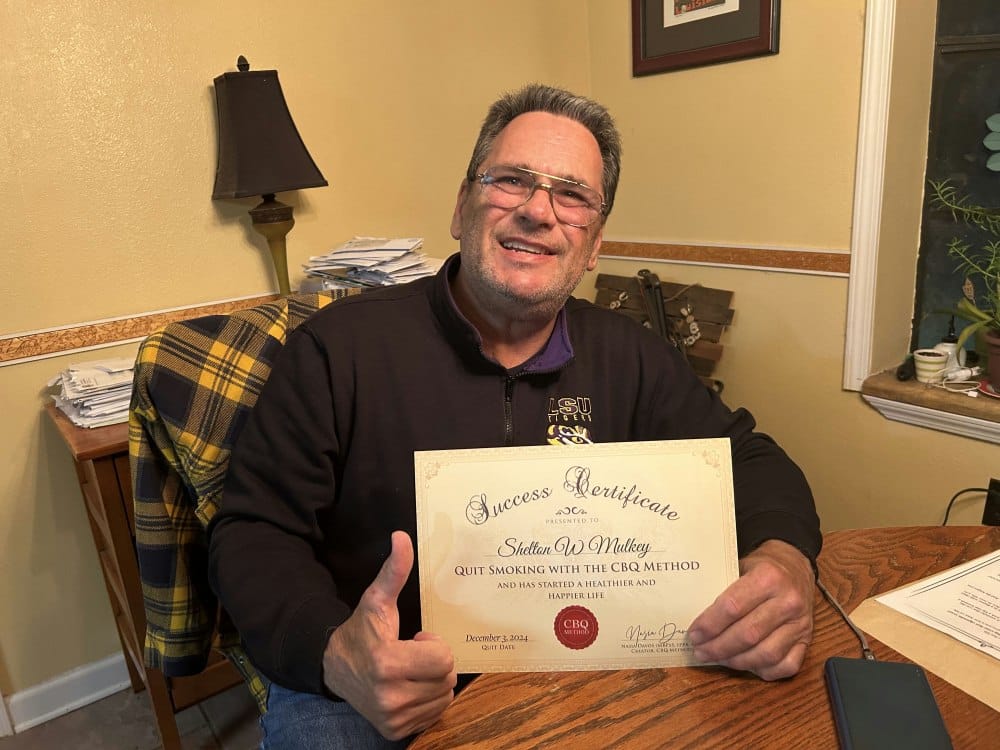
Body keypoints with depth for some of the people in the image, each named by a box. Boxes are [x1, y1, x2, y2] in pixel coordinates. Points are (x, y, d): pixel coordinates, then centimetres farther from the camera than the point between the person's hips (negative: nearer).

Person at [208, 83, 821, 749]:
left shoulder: (629, 359, 0)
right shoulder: (341, 348, -11)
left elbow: (747, 459, 8)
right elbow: (254, 534, -9)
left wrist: (784, 556, -16)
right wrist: (335, 654, -29)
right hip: (367, 692, -3)